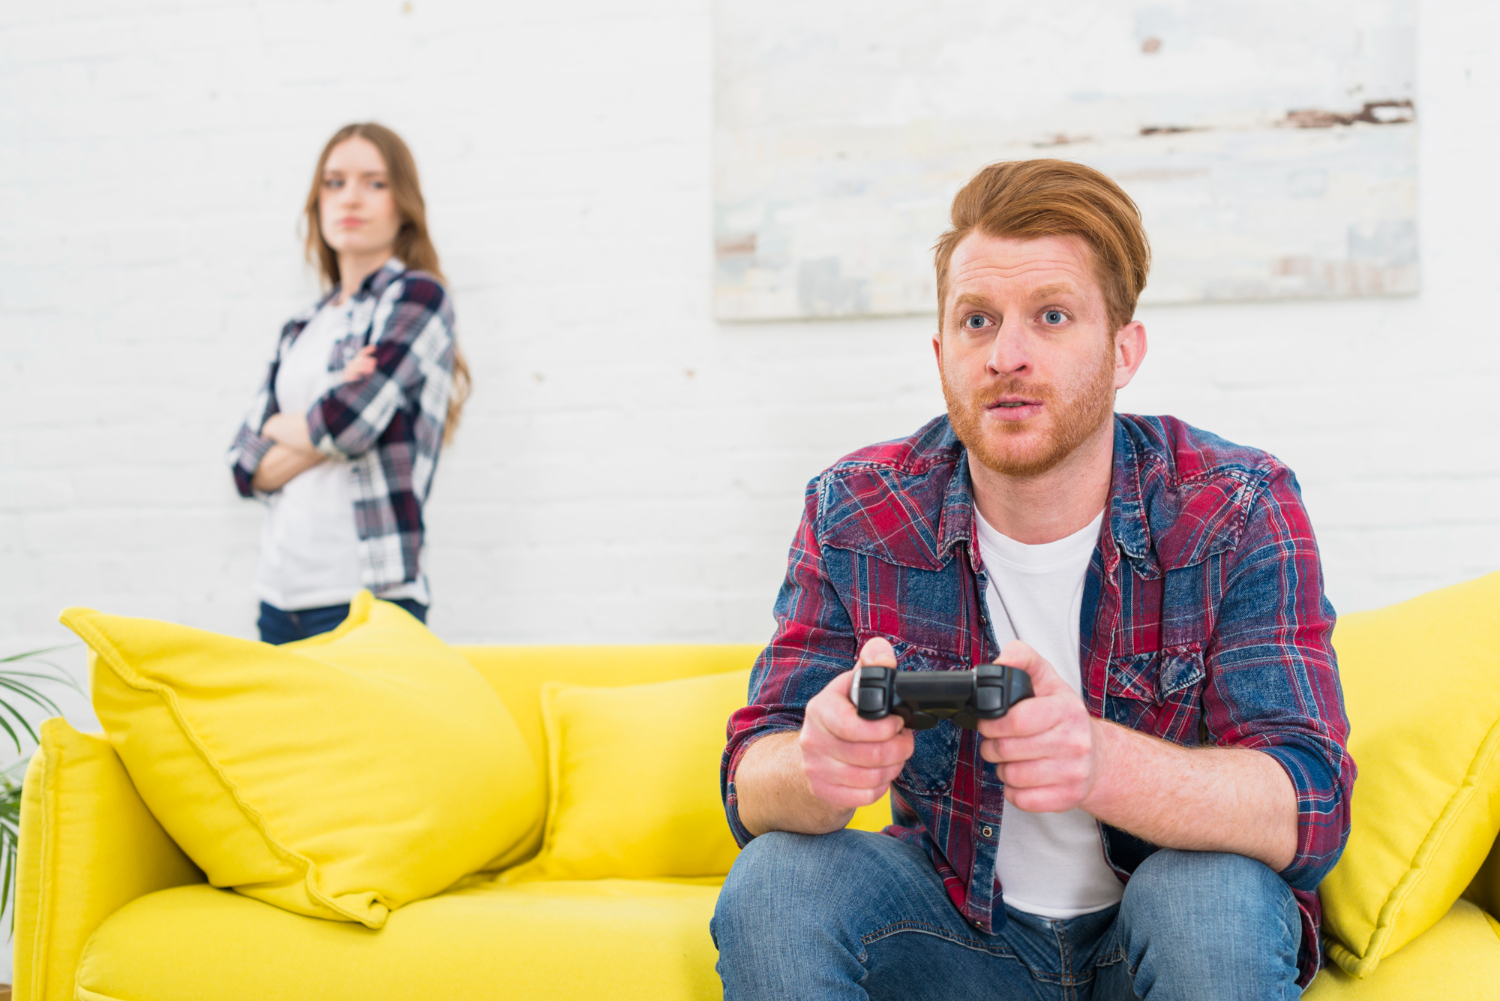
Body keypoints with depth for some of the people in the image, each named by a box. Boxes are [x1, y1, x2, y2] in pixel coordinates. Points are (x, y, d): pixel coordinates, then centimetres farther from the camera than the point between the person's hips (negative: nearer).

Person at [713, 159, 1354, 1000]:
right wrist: (819, 767, -40)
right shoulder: (857, 513, -10)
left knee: (1218, 900, -32)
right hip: (959, 925, 1)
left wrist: (1099, 761, -46)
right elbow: (753, 788, -13)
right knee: (773, 886, -25)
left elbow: (1309, 811, -24)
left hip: (1154, 933, -1)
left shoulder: (1238, 512, -15)